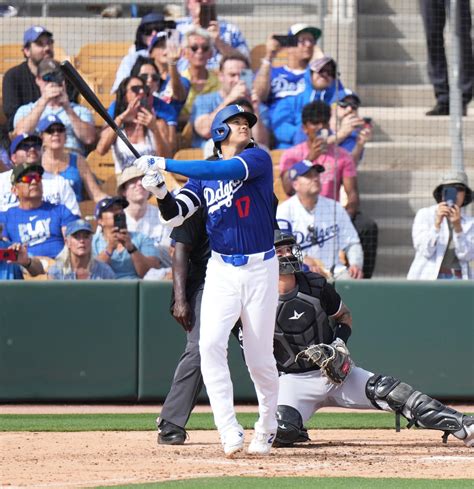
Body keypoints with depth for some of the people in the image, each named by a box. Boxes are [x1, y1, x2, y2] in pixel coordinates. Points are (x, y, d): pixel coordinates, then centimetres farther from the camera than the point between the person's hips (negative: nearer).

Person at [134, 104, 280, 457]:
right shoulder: (203, 177, 9)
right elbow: (175, 215, -1)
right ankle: (229, 431, -18)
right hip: (221, 271, 3)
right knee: (211, 344, -17)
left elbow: (224, 170, -22)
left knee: (259, 357, 1)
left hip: (260, 269, -3)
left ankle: (267, 427, 25)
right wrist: (160, 191, -23)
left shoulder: (258, 159, -3)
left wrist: (163, 163, -24)